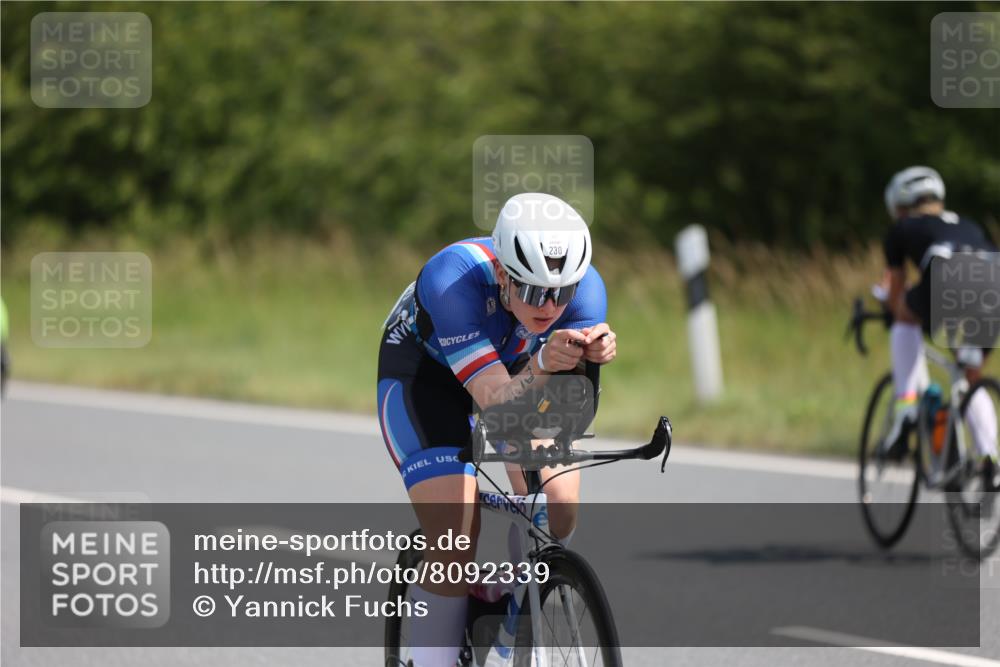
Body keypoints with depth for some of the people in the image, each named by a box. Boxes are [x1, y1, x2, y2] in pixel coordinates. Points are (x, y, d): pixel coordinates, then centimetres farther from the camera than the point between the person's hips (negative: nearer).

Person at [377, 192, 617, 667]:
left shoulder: (586, 287, -27)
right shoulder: (452, 280, -38)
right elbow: (495, 402, -42)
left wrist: (593, 357, -52)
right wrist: (542, 364, -62)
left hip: (511, 369, 4)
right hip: (422, 372, -4)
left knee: (560, 508, -15)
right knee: (456, 539, -21)